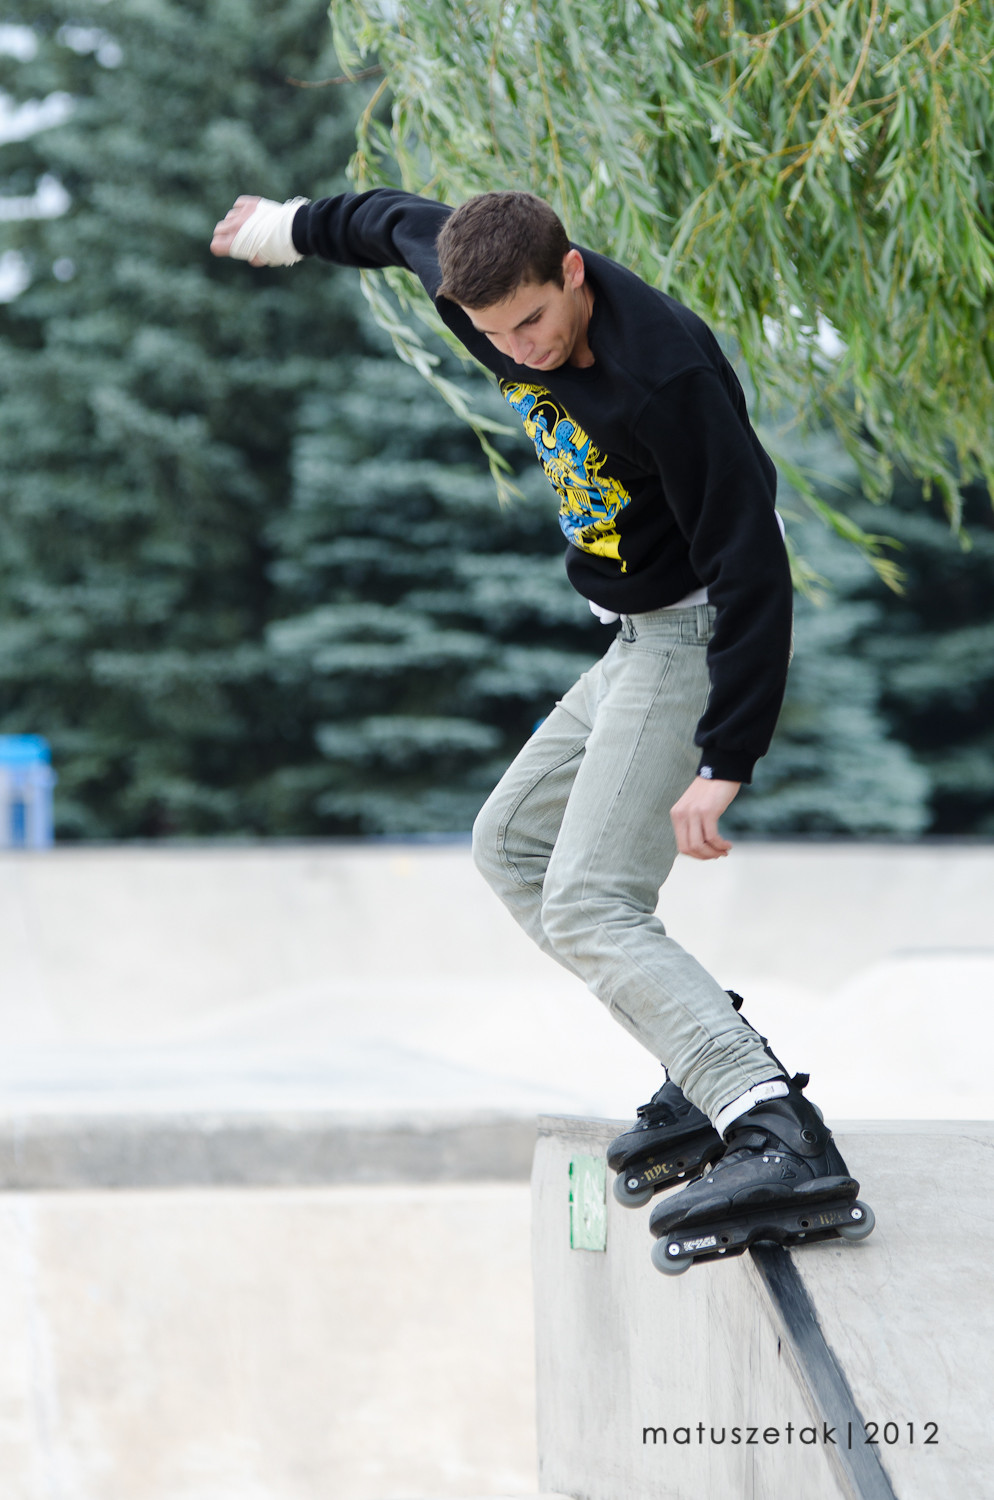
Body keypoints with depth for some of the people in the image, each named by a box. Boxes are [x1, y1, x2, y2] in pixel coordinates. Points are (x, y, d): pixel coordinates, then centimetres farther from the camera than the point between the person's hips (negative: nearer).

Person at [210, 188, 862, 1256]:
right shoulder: (480, 282, -6)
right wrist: (291, 227, 37)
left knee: (587, 909, -20)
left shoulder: (663, 375, -29)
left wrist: (722, 765, -35)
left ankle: (779, 1135, -35)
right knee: (509, 847, 18)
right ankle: (718, 1072, 8)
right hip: (641, 643, 10)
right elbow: (401, 222, 18)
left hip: (701, 640, -10)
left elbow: (750, 564, -30)